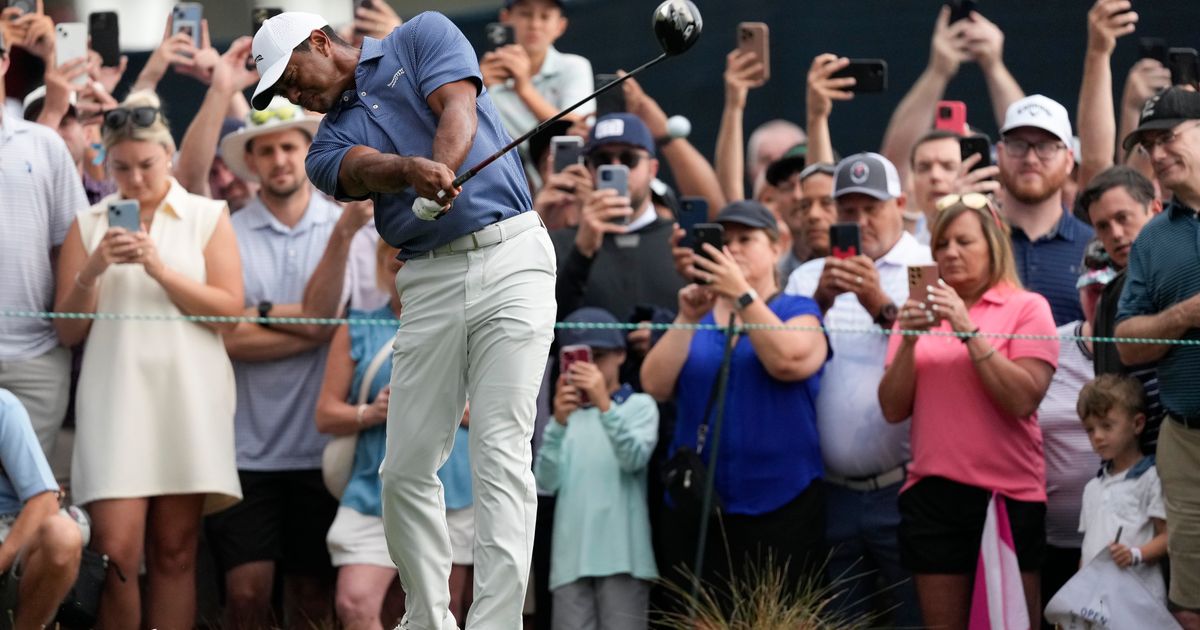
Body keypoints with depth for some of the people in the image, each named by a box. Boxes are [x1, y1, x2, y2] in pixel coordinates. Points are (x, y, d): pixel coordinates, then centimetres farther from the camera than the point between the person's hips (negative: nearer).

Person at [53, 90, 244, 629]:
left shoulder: (207, 217, 9)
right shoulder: (89, 224, 12)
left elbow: (230, 310, -2)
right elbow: (67, 330, 8)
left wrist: (161, 270, -12)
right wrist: (91, 272, -9)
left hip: (187, 397, 0)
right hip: (115, 396, 0)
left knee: (175, 551, 1)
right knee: (115, 550, -11)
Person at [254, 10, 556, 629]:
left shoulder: (422, 37, 10)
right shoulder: (329, 145, 15)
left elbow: (458, 107, -9)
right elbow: (365, 169, -8)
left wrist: (442, 168, -30)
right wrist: (413, 170, -32)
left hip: (511, 257, -5)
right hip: (430, 281, 5)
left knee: (500, 456, -13)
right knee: (406, 469, -1)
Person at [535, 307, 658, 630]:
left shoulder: (640, 406, 9)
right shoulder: (568, 413, 16)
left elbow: (635, 458, -11)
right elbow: (546, 481, 2)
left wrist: (604, 404, -23)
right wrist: (559, 423, -14)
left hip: (622, 554, -3)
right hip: (571, 557, 3)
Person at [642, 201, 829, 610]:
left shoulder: (799, 312, 4)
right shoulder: (697, 316, 14)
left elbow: (789, 362, -18)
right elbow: (656, 386, -1)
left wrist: (742, 295, -19)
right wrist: (688, 319, -10)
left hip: (780, 507, -3)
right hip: (695, 508, 4)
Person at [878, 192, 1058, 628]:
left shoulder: (1027, 308, -1)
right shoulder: (923, 311, 11)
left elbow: (1022, 400, -14)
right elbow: (893, 409, 5)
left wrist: (969, 331, -17)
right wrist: (909, 339, -10)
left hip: (1007, 494, -4)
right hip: (932, 493, 4)